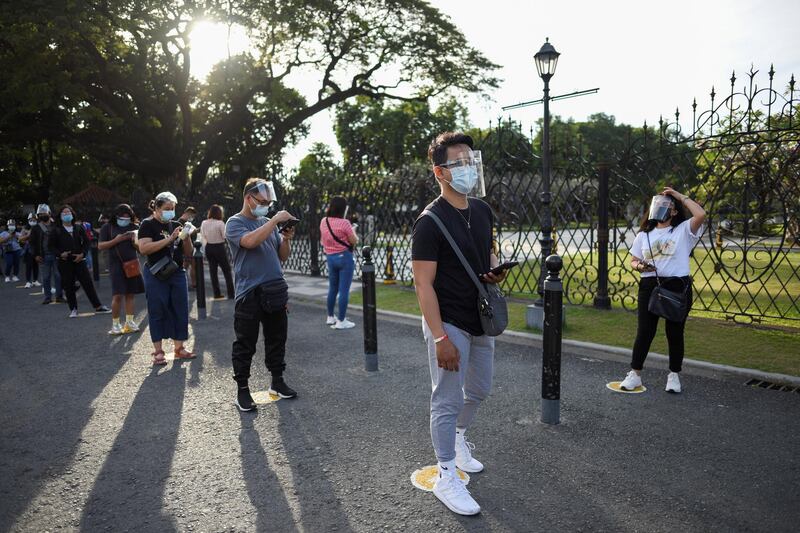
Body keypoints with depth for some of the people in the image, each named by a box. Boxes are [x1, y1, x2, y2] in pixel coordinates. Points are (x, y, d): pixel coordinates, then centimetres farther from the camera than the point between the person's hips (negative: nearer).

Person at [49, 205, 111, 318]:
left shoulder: (79, 228, 7)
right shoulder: (57, 231, 2)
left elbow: (86, 242, 9)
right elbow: (51, 246, 3)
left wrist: (82, 254, -6)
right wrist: (60, 254, -13)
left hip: (79, 261, 1)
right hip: (64, 262, -1)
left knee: (88, 283, 0)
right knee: (69, 287, 4)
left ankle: (98, 307, 5)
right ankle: (73, 309, 15)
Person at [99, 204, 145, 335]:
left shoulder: (134, 227, 10)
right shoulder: (108, 227, 2)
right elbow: (100, 246, -2)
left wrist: (135, 239, -8)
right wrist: (116, 240, -14)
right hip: (116, 265, -3)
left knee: (130, 294, 6)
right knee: (118, 295, -7)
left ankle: (129, 322, 14)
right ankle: (115, 324, 3)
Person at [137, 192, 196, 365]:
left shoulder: (176, 225, 12)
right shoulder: (148, 225, -2)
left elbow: (188, 252, 13)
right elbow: (143, 248, -18)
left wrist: (186, 237, -6)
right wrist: (169, 239, -21)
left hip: (177, 274, 5)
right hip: (156, 275, -5)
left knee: (180, 311, 5)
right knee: (157, 312, 1)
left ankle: (179, 348, 15)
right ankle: (158, 351, 8)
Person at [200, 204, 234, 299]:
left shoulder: (204, 223, -1)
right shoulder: (220, 223, -16)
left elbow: (202, 237, 5)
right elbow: (225, 236, -12)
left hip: (209, 248, 5)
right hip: (219, 248, -5)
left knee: (213, 271, 11)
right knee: (227, 271, 4)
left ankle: (217, 293, 13)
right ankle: (231, 294, 2)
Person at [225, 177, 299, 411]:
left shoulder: (269, 223, 14)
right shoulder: (235, 223, -3)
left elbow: (282, 256, 14)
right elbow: (250, 241, -25)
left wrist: (286, 239, -4)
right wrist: (276, 220, -20)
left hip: (276, 292, 6)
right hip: (249, 295, -6)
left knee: (277, 339, 14)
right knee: (245, 344, 2)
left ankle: (277, 381, 28)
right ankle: (242, 390, 13)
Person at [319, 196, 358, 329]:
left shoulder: (323, 221, 3)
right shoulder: (344, 223, -16)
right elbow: (354, 241, -9)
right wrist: (352, 231, 8)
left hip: (330, 257, 7)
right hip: (344, 257, -7)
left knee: (332, 289, 18)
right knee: (344, 290, -1)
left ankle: (330, 317, 29)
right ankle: (341, 321, 2)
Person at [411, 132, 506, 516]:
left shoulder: (482, 210, 5)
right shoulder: (430, 223, -18)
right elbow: (423, 285, -19)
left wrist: (495, 268, -4)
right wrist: (440, 338, -23)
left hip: (481, 320, 8)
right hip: (449, 324, -7)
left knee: (478, 390, 21)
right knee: (447, 401, 3)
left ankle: (457, 439, 48)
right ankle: (446, 477, 19)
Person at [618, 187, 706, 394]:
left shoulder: (683, 230, 3)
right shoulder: (643, 235, 12)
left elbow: (701, 214, -16)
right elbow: (633, 261, 15)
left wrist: (680, 196, -6)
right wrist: (640, 266, -9)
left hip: (678, 286, -2)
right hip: (649, 286, 2)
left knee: (675, 332, 7)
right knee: (644, 332, 2)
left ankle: (674, 376, 22)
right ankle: (635, 374, 10)